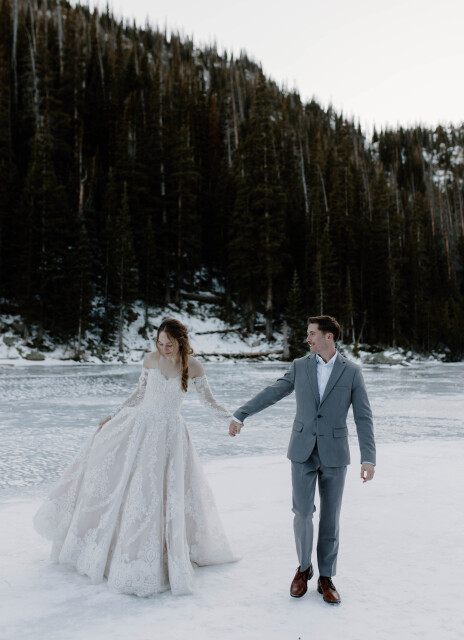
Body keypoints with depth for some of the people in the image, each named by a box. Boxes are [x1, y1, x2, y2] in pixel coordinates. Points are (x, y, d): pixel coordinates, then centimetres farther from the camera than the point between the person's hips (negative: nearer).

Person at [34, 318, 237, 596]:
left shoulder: (193, 366, -10)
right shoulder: (151, 359, -4)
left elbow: (209, 401, -4)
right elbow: (139, 394, 8)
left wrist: (232, 418, -18)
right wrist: (112, 417, 9)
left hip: (168, 434, -3)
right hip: (139, 424, 3)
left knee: (162, 493, 0)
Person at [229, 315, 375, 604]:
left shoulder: (352, 371, -3)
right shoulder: (300, 366, 3)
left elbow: (364, 417, -5)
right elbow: (272, 393, 5)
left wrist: (369, 458, -12)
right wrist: (241, 415, 1)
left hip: (334, 455, -1)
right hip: (303, 453, 1)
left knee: (331, 517, 7)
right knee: (303, 513, -1)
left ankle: (326, 578, 23)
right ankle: (304, 567, 24)